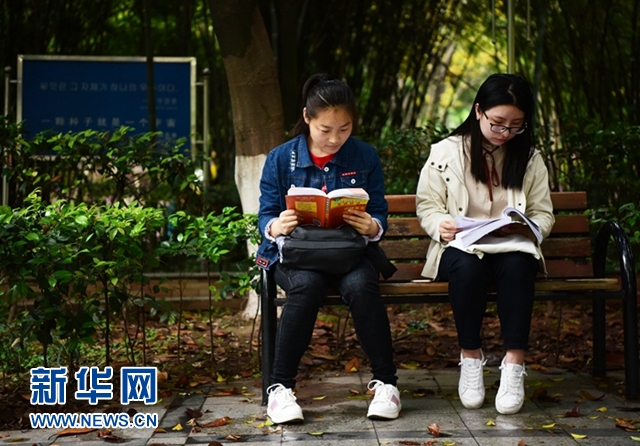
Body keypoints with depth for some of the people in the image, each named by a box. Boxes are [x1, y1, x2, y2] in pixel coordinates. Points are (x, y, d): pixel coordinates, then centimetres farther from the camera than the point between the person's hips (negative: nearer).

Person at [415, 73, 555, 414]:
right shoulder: (445, 153, 4)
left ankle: (514, 363, -32)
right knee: (467, 265, -38)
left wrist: (525, 226, -13)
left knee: (518, 265, -36)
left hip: (512, 246, 1)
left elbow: (543, 215, 10)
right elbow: (426, 205, 6)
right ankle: (470, 356, -22)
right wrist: (441, 225, -16)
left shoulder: (530, 159, 11)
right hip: (460, 246, -1)